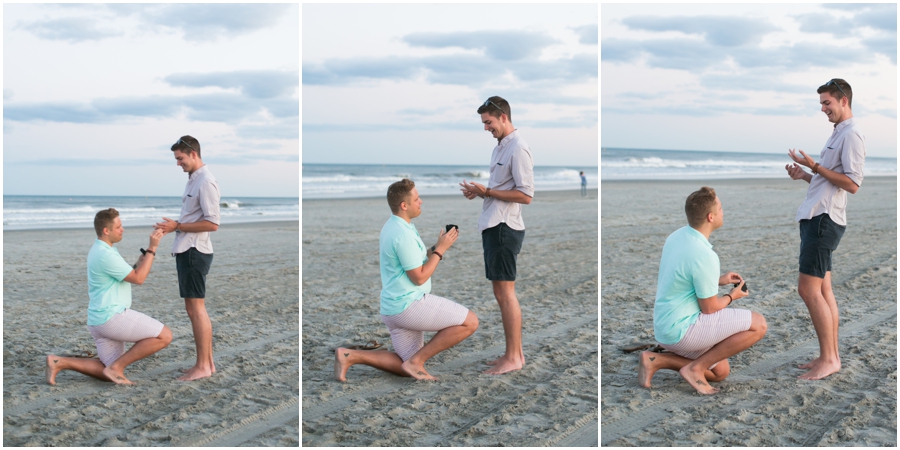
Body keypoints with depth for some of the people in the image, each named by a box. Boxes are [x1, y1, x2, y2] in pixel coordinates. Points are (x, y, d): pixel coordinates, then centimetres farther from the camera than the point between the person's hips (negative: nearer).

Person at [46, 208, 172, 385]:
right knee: (164, 336, -11)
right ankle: (117, 367, -8)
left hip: (100, 321, 10)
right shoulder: (105, 255, -17)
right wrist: (152, 248, -13)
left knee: (110, 374, 14)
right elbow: (138, 279, -15)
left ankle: (60, 362, 6)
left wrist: (139, 263, 2)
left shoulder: (105, 250, 16)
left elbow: (129, 274, 19)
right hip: (112, 317, -10)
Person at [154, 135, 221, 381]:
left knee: (196, 308, -6)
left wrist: (178, 226, -16)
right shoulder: (194, 178, 15)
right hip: (187, 250, 10)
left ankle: (203, 366, -2)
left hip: (194, 251, -10)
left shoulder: (206, 182, -15)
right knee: (196, 308, 13)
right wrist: (174, 226, 5)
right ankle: (207, 362, 18)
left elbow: (212, 223, -20)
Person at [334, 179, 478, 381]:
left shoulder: (393, 226, 13)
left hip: (395, 309, 10)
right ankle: (417, 361, -5)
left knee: (408, 368, 17)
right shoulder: (403, 234, -19)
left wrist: (438, 247, 7)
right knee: (470, 322, -6)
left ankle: (350, 356, 4)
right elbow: (419, 277, -17)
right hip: (410, 304, -10)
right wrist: (441, 249, -9)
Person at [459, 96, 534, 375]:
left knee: (505, 292, -7)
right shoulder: (500, 147, 17)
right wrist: (479, 192, 5)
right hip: (493, 226, 10)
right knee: (502, 292, 12)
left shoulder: (518, 149, -14)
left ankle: (513, 357, -2)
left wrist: (487, 192, -16)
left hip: (504, 227, -10)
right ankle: (515, 352, 19)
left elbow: (525, 195, -18)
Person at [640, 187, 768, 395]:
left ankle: (656, 360, 9)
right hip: (682, 329, -9)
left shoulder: (676, 236, 4)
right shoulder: (705, 256, -23)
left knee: (720, 371, 24)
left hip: (664, 326, 9)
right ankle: (696, 368, -7)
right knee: (758, 325, -9)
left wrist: (717, 281, 18)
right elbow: (709, 308, -14)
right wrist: (732, 296, 6)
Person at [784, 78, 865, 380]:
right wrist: (805, 175, 13)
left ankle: (828, 359, -8)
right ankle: (831, 355, 14)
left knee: (808, 289, -12)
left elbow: (852, 184, -18)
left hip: (825, 219, -10)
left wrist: (814, 166, -19)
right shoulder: (838, 134, 21)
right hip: (816, 217, 10)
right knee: (823, 290, 10)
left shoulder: (851, 135, -11)